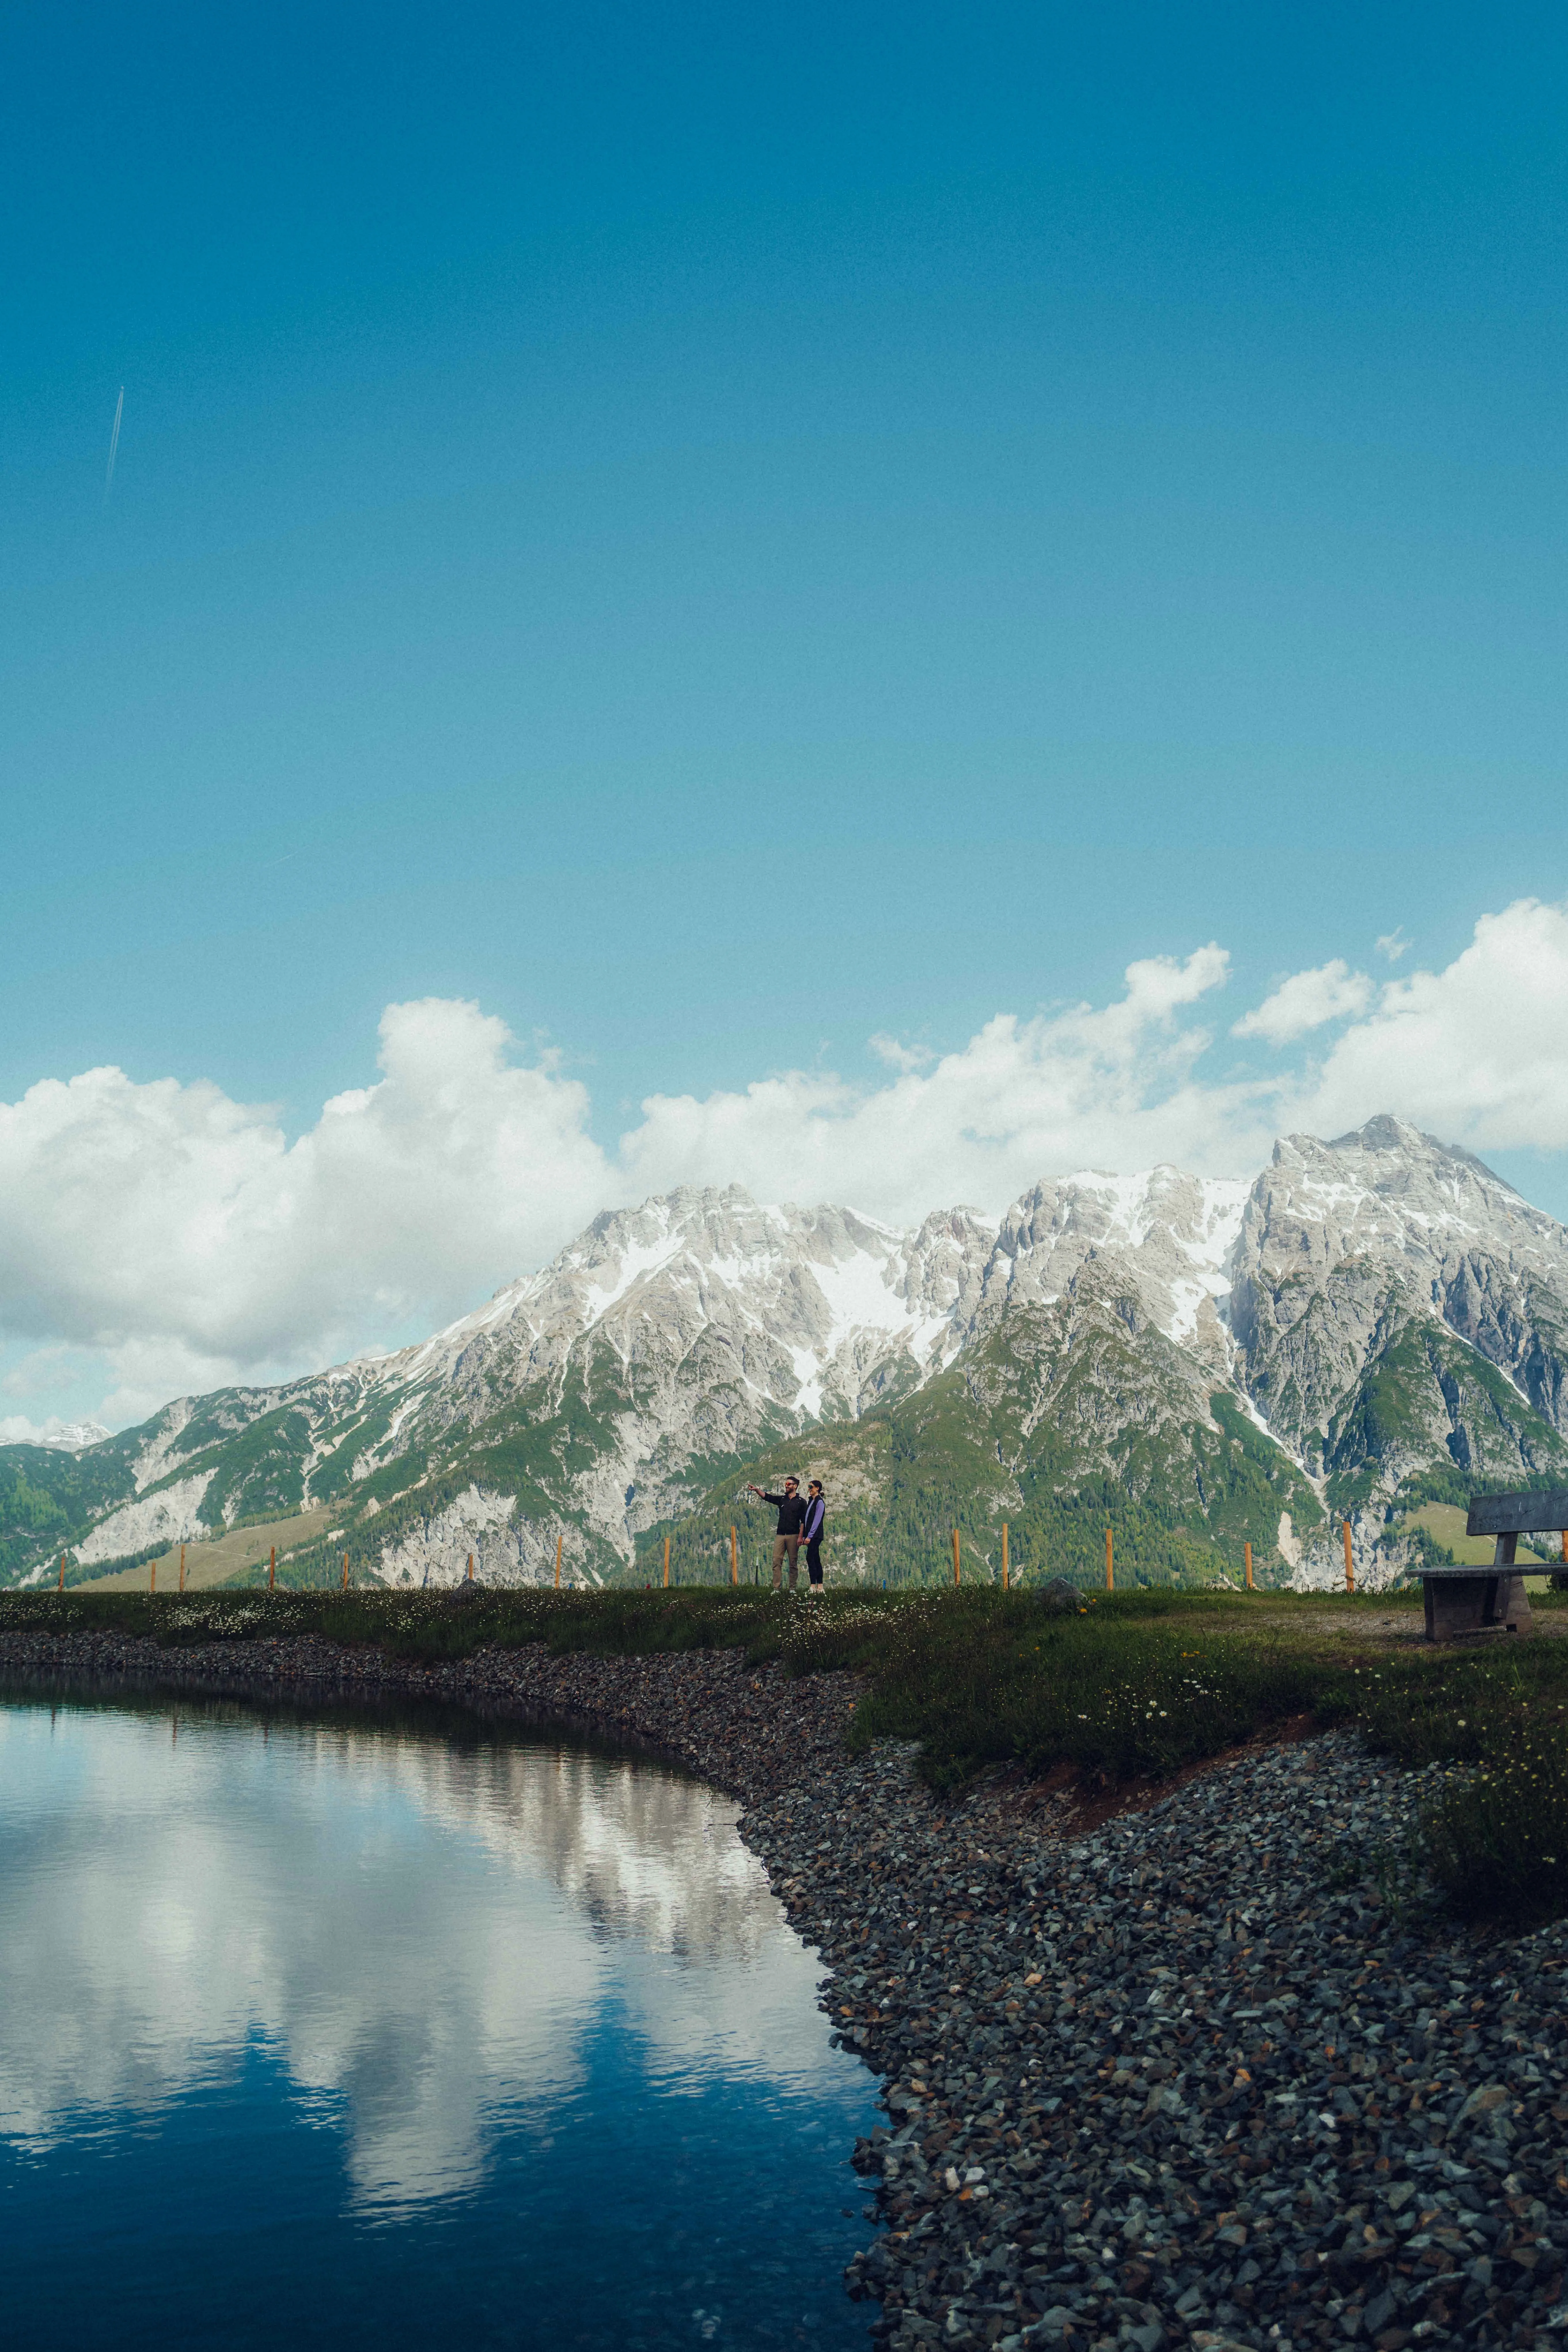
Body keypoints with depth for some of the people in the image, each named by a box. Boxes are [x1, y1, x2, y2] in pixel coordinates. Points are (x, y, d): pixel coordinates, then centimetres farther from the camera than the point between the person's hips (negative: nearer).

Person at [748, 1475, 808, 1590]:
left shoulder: (801, 1502, 3)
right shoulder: (782, 1499, 15)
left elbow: (803, 1521, -2)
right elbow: (767, 1497, 3)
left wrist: (801, 1537, -9)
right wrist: (757, 1490, -14)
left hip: (793, 1536, -3)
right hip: (780, 1535, 3)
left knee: (793, 1562, 1)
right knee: (777, 1561, -4)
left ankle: (792, 1588, 7)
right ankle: (776, 1588, -5)